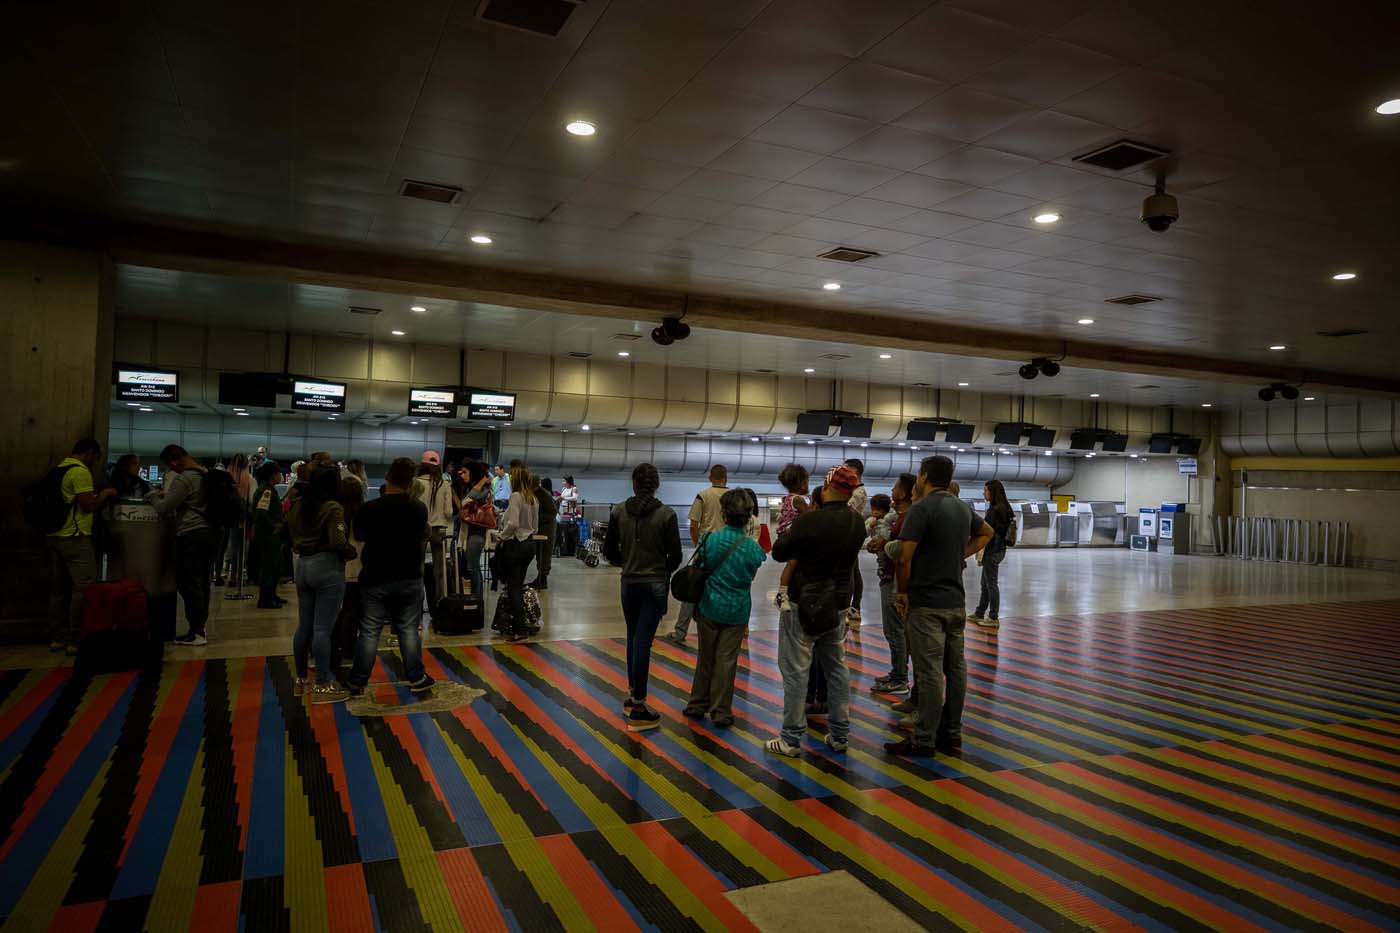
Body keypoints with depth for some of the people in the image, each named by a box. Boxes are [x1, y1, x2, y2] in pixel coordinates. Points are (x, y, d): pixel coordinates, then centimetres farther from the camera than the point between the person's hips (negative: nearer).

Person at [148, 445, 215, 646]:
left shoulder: (183, 480, -13)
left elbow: (163, 510, -9)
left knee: (188, 583, -3)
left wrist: (152, 496, 9)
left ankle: (196, 633, -2)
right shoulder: (205, 475, 13)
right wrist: (165, 495, 23)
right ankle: (200, 628, 18)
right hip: (208, 533, 9)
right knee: (202, 583, 12)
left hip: (190, 535, -9)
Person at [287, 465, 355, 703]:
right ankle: (322, 686, -1)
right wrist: (353, 552, -3)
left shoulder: (298, 505, 7)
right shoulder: (333, 508, -15)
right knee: (323, 628, -5)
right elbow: (338, 542, -21)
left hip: (302, 565, 8)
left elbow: (290, 532, 17)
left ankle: (301, 680, 25)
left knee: (304, 626, 15)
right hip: (327, 567, -7)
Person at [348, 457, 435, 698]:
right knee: (409, 630, 10)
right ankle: (416, 679, 14)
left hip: (375, 579, -1)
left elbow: (359, 535, 6)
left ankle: (357, 682, 15)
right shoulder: (419, 509, -6)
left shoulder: (368, 509, -12)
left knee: (369, 631, 7)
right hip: (409, 579, 1)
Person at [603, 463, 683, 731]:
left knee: (633, 639, 19)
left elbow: (609, 550, 3)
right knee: (643, 642, -2)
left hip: (629, 583, 3)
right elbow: (675, 555, -7)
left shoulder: (620, 512, -3)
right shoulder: (666, 514, -11)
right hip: (655, 585, -3)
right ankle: (638, 709, 1)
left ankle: (632, 695, 28)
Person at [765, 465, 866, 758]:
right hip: (838, 604, 6)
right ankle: (839, 734, 24)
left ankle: (791, 739, 7)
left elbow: (779, 552, -11)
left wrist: (793, 527, 6)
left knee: (795, 671, 2)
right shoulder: (857, 523, -1)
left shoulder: (808, 520, -21)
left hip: (804, 604, -6)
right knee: (836, 669, 16)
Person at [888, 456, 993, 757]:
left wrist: (901, 591, -6)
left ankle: (923, 740, 3)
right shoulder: (963, 508, 10)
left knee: (929, 673, -4)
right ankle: (951, 735, 19)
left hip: (926, 602, -7)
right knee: (955, 669, 11)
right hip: (956, 601, 8)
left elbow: (904, 558, -20)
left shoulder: (922, 508, -14)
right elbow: (986, 533, 30)